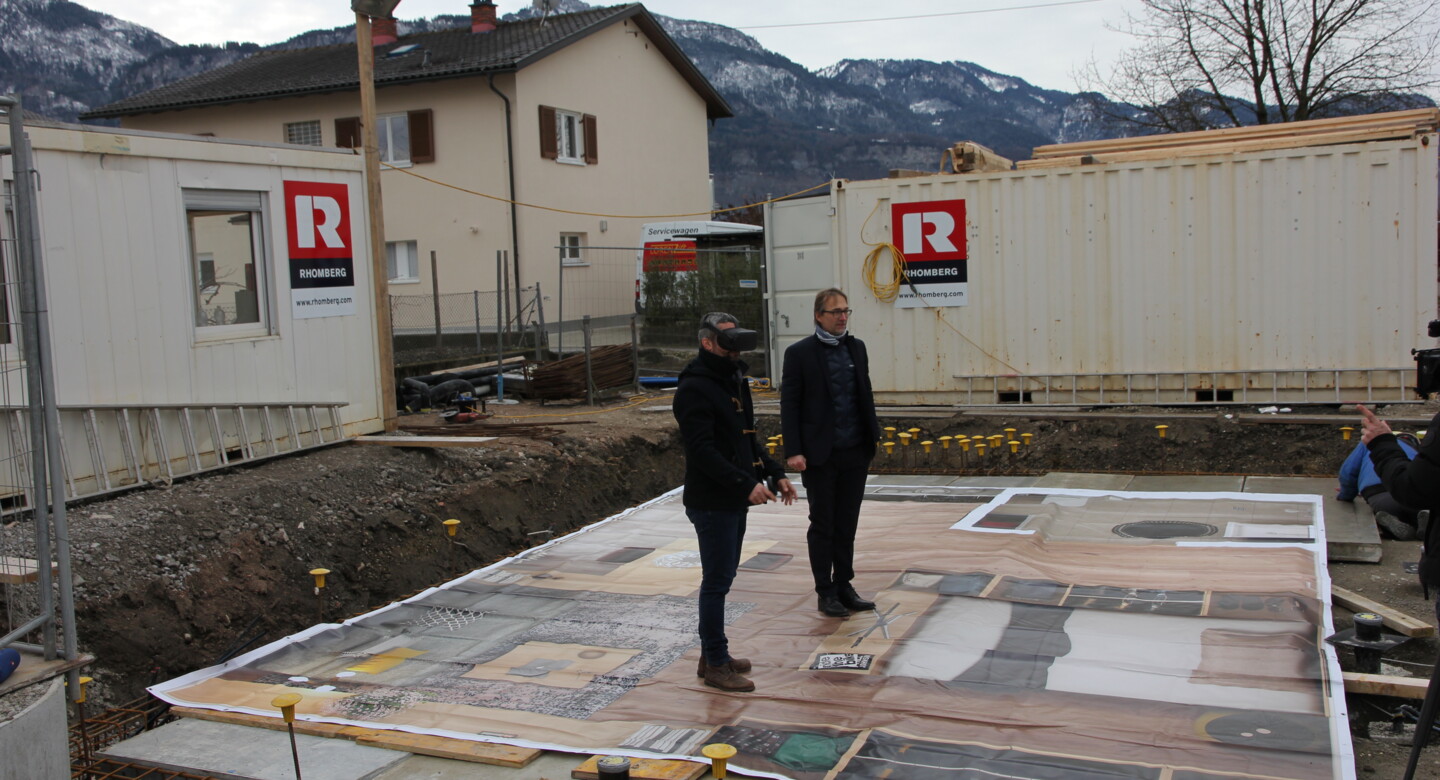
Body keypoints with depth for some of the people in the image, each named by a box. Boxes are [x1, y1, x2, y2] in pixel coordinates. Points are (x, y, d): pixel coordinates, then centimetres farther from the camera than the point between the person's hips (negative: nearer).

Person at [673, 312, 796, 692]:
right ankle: (715, 665, 7)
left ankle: (713, 655, 27)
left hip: (735, 500, 10)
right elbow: (703, 450, -24)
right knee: (717, 581, -3)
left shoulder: (734, 380, 15)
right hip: (711, 503, -9)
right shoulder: (694, 388, -16)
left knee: (722, 577, 16)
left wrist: (775, 472, 11)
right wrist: (747, 483, -29)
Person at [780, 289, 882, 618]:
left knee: (847, 524, 12)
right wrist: (793, 451, -14)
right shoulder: (799, 353, -6)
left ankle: (844, 585, 23)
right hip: (820, 455, -5)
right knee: (823, 525, 5)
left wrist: (873, 435, 8)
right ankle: (825, 592, 15)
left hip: (855, 453, 5)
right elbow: (789, 405, -8)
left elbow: (866, 395, 15)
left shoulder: (857, 348, 10)